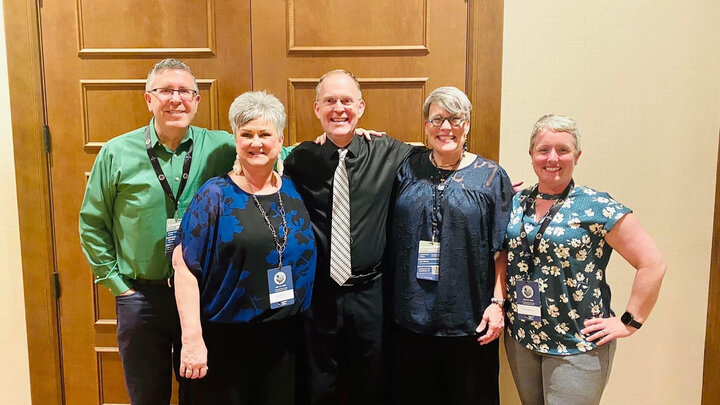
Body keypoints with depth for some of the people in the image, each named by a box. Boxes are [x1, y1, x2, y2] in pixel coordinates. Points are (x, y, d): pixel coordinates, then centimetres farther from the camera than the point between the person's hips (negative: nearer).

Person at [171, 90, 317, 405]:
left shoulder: (293, 191, 4)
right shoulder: (215, 195, -8)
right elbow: (184, 265, -12)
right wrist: (192, 339, -15)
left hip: (284, 339, 4)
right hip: (224, 340, -4)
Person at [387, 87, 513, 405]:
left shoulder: (492, 176, -1)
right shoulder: (407, 169, 5)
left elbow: (502, 249, -1)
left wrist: (497, 302, -7)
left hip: (468, 319, -2)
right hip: (410, 315, 2)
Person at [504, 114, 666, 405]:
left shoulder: (597, 206, -11)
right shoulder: (517, 204, 4)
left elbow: (653, 264, -11)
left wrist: (628, 323, -10)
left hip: (577, 346, -5)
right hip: (521, 339, 5)